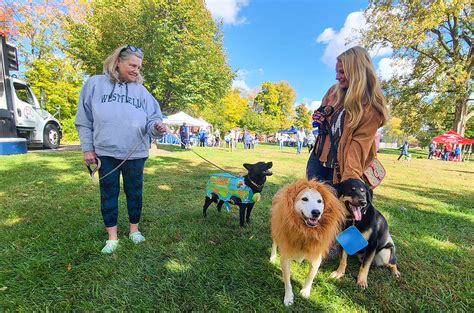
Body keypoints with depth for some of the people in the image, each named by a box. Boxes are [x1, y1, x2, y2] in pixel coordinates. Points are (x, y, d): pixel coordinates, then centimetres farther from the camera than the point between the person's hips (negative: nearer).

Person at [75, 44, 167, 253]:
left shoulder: (141, 91, 8)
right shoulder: (95, 84, 5)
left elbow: (151, 120, 3)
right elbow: (84, 121, 5)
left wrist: (156, 127, -21)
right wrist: (87, 148, 0)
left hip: (135, 154, 1)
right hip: (105, 152, 0)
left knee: (134, 192, 11)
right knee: (108, 194, 9)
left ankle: (134, 229, 30)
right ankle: (112, 236, 24)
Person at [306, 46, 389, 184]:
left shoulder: (371, 107, -11)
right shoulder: (334, 91, 3)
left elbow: (359, 143, -19)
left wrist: (351, 176, -31)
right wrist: (319, 118, -4)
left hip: (341, 166, -4)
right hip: (318, 158, 4)